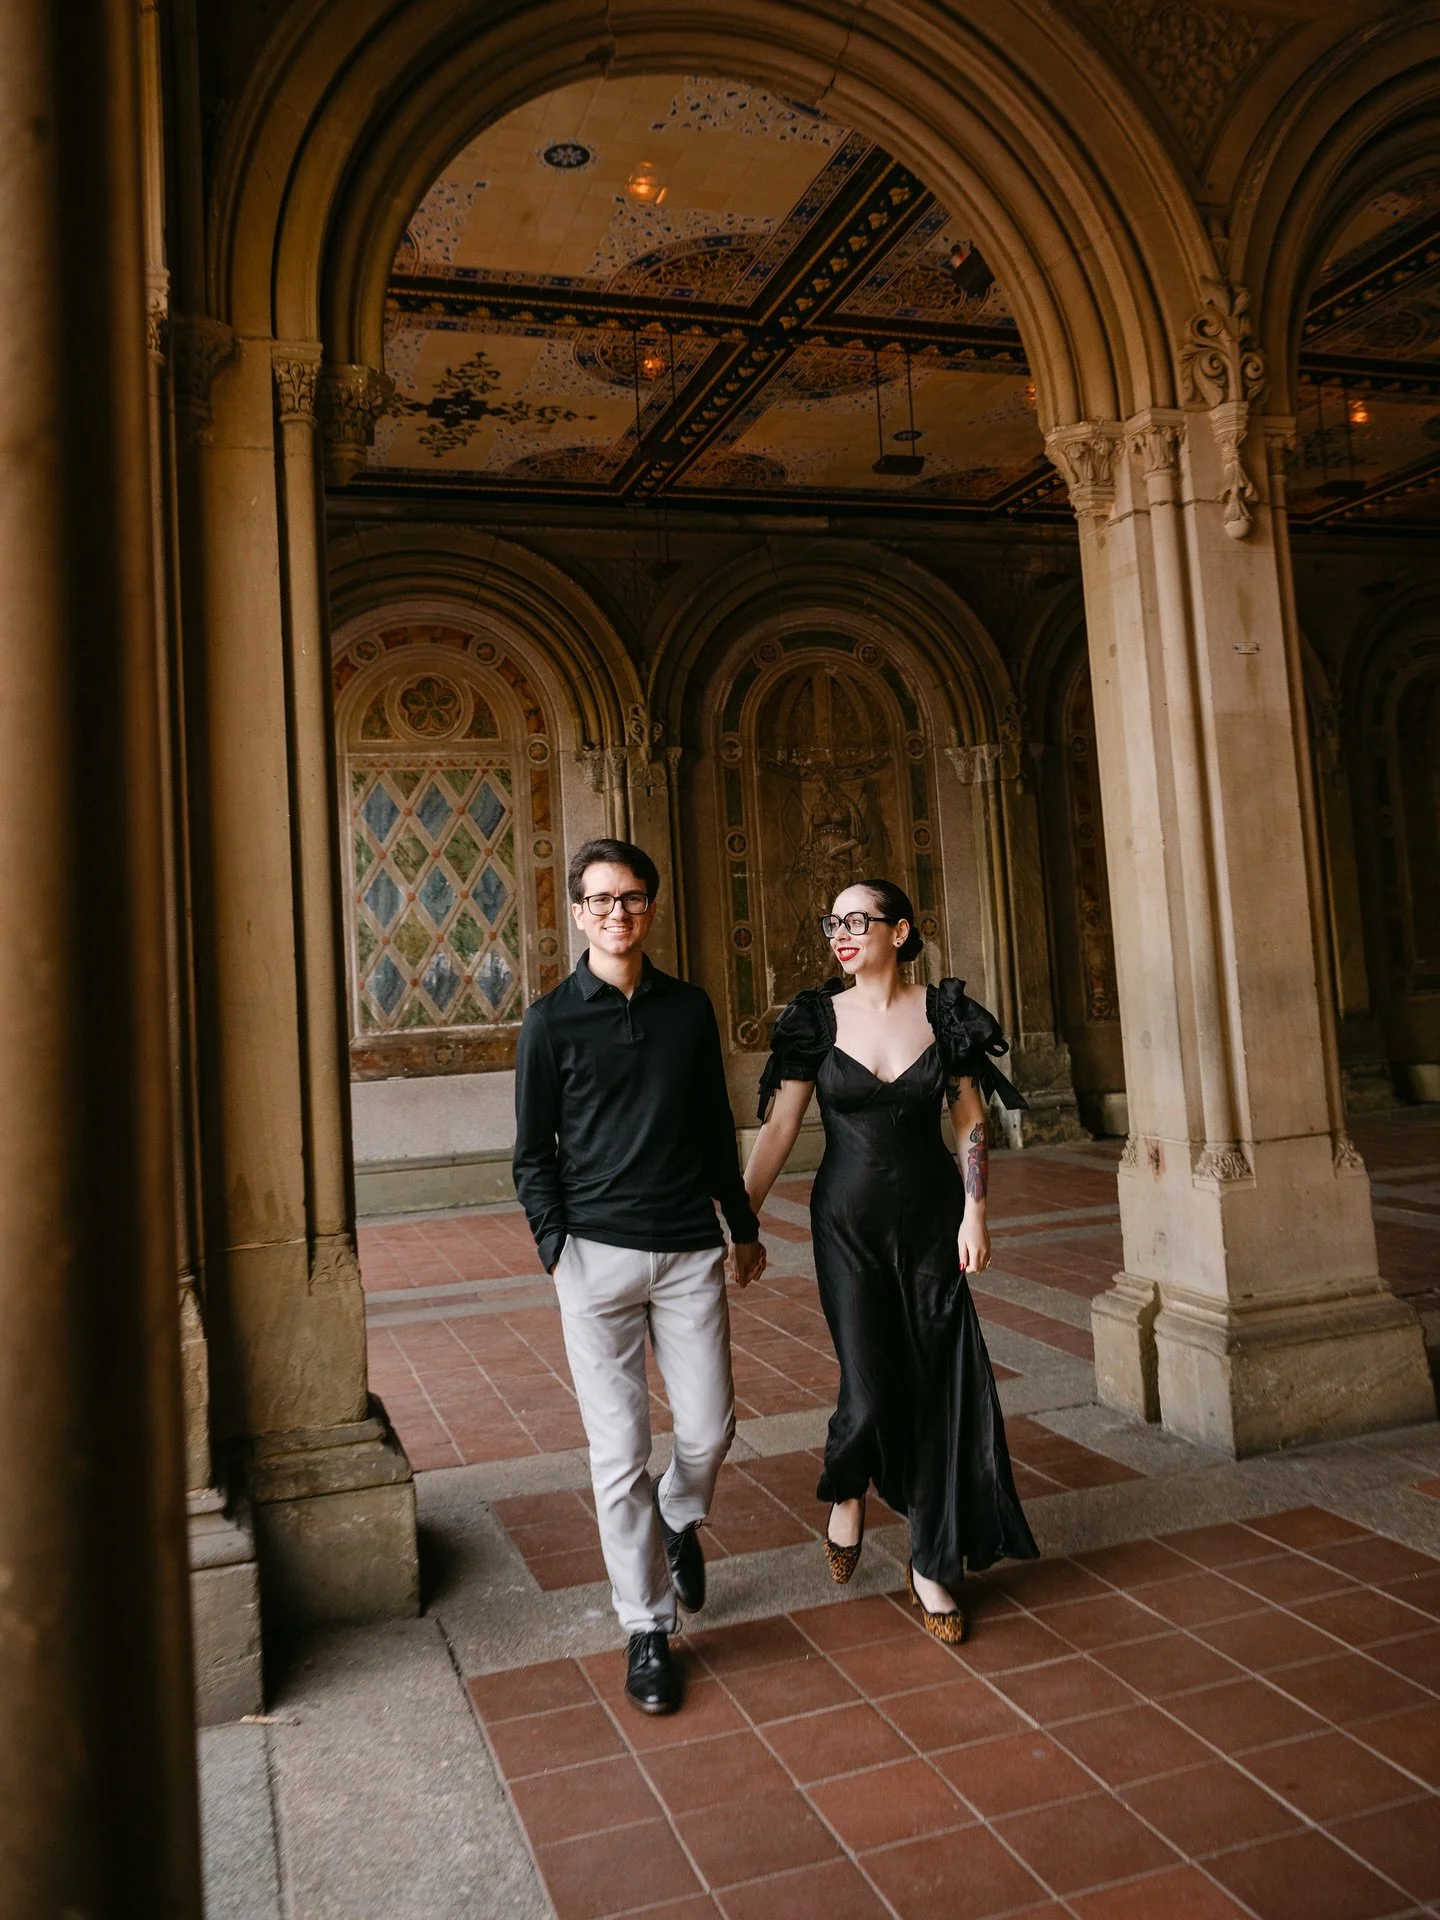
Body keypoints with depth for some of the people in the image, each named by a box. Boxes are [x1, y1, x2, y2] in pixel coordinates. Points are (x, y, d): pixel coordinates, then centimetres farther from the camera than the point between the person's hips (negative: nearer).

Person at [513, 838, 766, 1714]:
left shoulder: (690, 1009, 7)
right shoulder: (552, 1020, -1)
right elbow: (533, 1153, 2)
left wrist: (744, 1225, 18)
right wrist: (557, 1245, -8)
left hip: (691, 1251, 3)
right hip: (599, 1255, -2)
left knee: (710, 1429, 6)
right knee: (621, 1453, 3)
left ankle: (678, 1521, 40)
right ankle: (648, 1628, 20)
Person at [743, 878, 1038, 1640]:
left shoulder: (943, 1010, -2)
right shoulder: (816, 1019, -3)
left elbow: (971, 1121, 2)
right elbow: (778, 1128, -3)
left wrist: (974, 1214, -5)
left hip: (931, 1219, 1)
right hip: (848, 1222, -1)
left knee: (937, 1387, 4)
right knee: (870, 1388, -6)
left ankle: (933, 1566, 21)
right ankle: (847, 1489, 30)